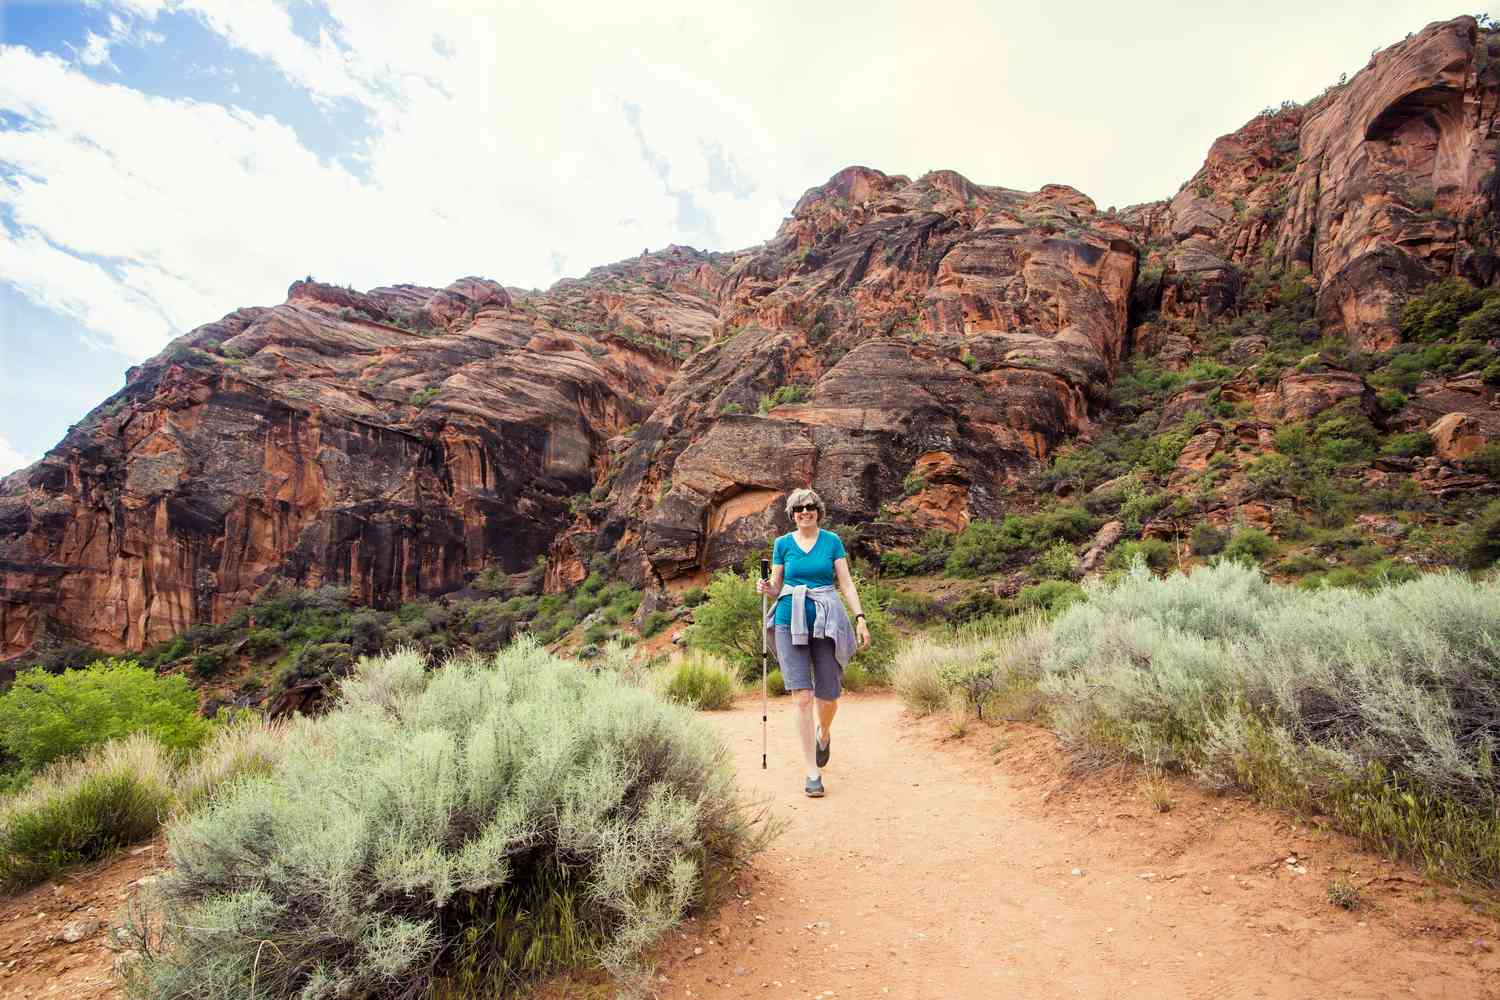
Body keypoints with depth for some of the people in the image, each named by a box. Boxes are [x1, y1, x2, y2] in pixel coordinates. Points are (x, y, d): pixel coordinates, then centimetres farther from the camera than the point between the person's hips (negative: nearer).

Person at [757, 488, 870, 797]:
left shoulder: (832, 541, 6)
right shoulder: (783, 543, 7)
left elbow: (846, 583, 4)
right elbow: (776, 586, 12)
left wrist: (860, 618, -6)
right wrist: (766, 588, -10)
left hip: (826, 622, 0)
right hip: (791, 623, 0)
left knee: (828, 697, 3)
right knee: (803, 697, -7)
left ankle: (824, 733, 40)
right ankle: (812, 773, 2)